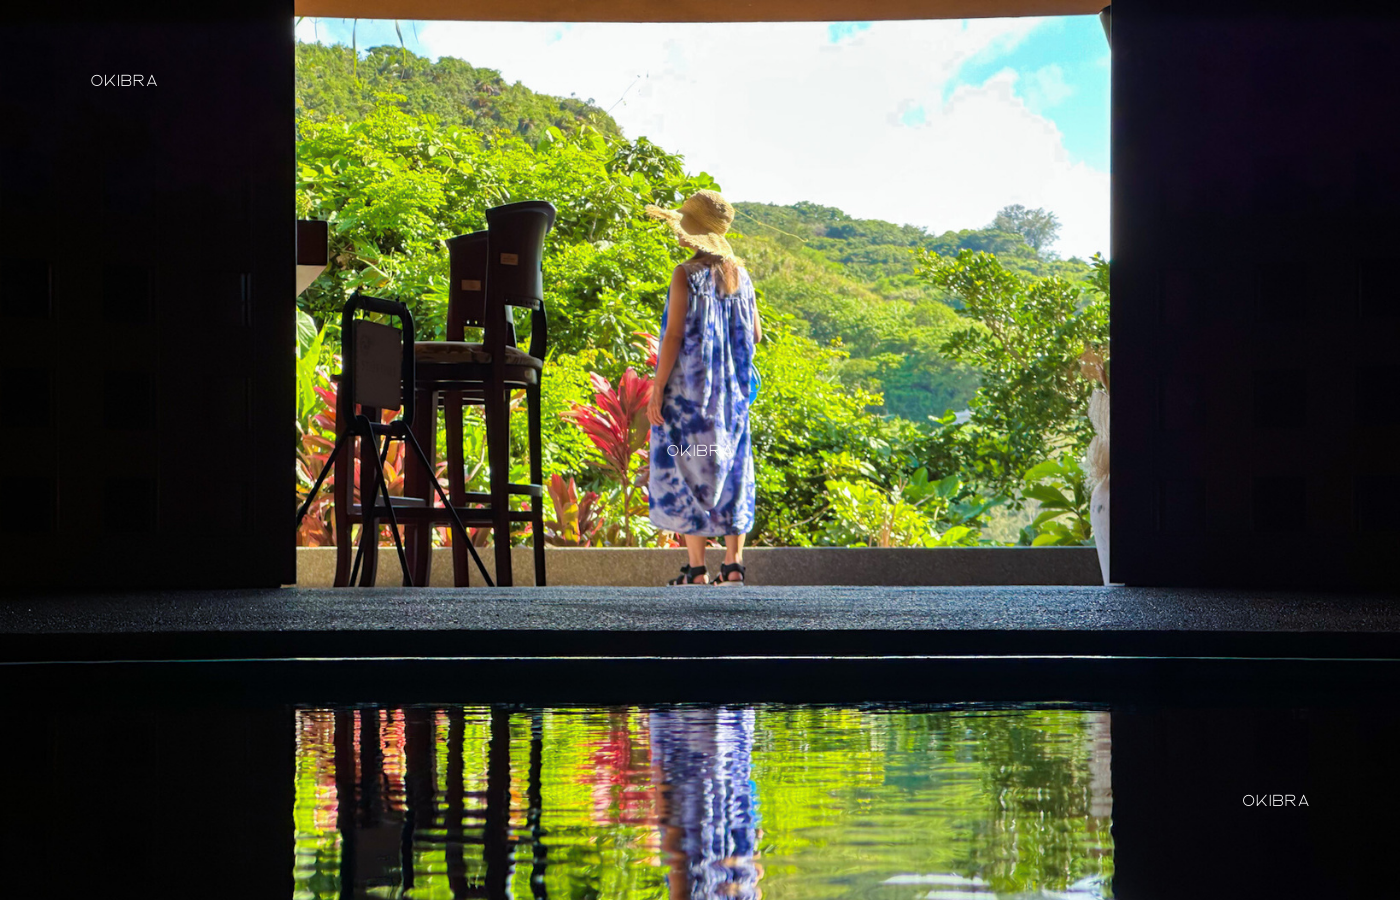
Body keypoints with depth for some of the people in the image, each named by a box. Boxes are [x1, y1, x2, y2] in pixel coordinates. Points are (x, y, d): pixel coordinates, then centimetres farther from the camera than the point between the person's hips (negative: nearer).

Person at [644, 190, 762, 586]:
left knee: (688, 471, 0)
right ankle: (733, 564, 7)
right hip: (732, 390, 5)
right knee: (730, 469, 9)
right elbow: (755, 334, 9)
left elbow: (675, 335, -14)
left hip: (690, 387, -5)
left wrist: (657, 390, -10)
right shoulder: (740, 275, 6)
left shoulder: (687, 274, -10)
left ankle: (697, 570, -3)